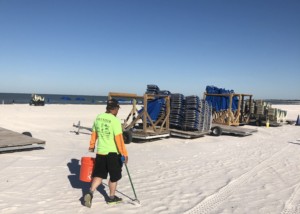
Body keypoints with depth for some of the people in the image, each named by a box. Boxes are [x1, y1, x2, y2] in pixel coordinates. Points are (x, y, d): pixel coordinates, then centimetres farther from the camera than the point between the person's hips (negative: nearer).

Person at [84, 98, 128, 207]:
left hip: (100, 151, 6)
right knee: (114, 176, 12)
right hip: (113, 153, -6)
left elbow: (94, 133, 13)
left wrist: (92, 146, 26)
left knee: (99, 174, 16)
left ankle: (90, 193, 0)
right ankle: (111, 197, 26)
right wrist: (124, 153, -14)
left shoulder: (98, 117, 3)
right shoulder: (115, 120, -18)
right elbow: (119, 138, -20)